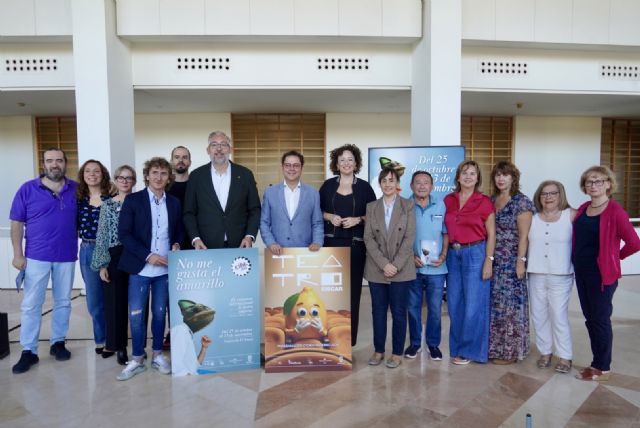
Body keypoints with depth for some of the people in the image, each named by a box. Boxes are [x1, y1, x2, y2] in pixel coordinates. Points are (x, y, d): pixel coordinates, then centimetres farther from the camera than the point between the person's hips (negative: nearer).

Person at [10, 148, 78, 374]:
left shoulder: (76, 189, 2)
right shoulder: (27, 189, -2)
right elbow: (17, 223, -1)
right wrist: (18, 254, -7)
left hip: (67, 256, 2)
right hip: (36, 256, -1)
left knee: (63, 302, 11)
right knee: (31, 305, 3)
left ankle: (58, 342, 26)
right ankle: (28, 351, 13)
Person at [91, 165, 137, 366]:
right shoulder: (107, 205, 5)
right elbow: (102, 236, 3)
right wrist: (102, 264, -3)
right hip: (114, 259, 0)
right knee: (115, 303, 5)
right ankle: (119, 346, 19)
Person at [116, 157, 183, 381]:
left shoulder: (174, 203, 7)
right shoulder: (133, 200, -3)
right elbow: (123, 233, -8)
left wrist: (176, 245, -6)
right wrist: (147, 255, -15)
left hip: (165, 269, 3)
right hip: (140, 268, -2)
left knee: (160, 313, 11)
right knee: (136, 315, 2)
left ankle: (158, 355, 25)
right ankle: (137, 359, 17)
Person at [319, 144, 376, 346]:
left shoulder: (364, 187, 6)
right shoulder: (328, 185, 9)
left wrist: (358, 219, -9)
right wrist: (329, 216, -7)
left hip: (355, 245, -1)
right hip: (331, 243, 1)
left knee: (352, 290, 0)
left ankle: (348, 339, 11)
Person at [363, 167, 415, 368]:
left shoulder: (408, 206, 1)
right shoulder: (371, 207, 6)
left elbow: (410, 238, -6)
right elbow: (368, 238, -1)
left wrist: (396, 265, -13)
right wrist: (384, 264, -11)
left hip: (402, 269, -2)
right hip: (377, 269, 2)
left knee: (398, 311, 5)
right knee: (378, 310, 9)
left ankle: (397, 353, 19)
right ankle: (378, 350, 23)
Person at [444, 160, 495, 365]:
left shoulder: (484, 201, -2)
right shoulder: (448, 200, 8)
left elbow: (491, 234, -3)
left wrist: (489, 261, -9)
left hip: (475, 254, -4)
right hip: (453, 254, 4)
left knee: (473, 305, 0)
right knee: (454, 304, 9)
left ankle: (470, 349, 15)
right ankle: (457, 347, 24)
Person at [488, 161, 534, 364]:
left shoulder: (521, 202, -7)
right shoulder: (491, 200, 11)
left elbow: (523, 235, -11)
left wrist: (521, 261, -15)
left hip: (511, 261, -6)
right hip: (493, 261, 6)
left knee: (510, 303, 1)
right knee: (494, 303, 10)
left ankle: (510, 350, 14)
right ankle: (495, 347, 22)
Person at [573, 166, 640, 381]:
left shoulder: (615, 211, -13)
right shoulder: (582, 209, 7)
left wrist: (615, 256, 0)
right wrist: (579, 259, 8)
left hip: (602, 273, -7)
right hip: (581, 272, 7)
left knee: (600, 319, 4)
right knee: (590, 318, 14)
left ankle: (603, 368, 18)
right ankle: (598, 362, 28)